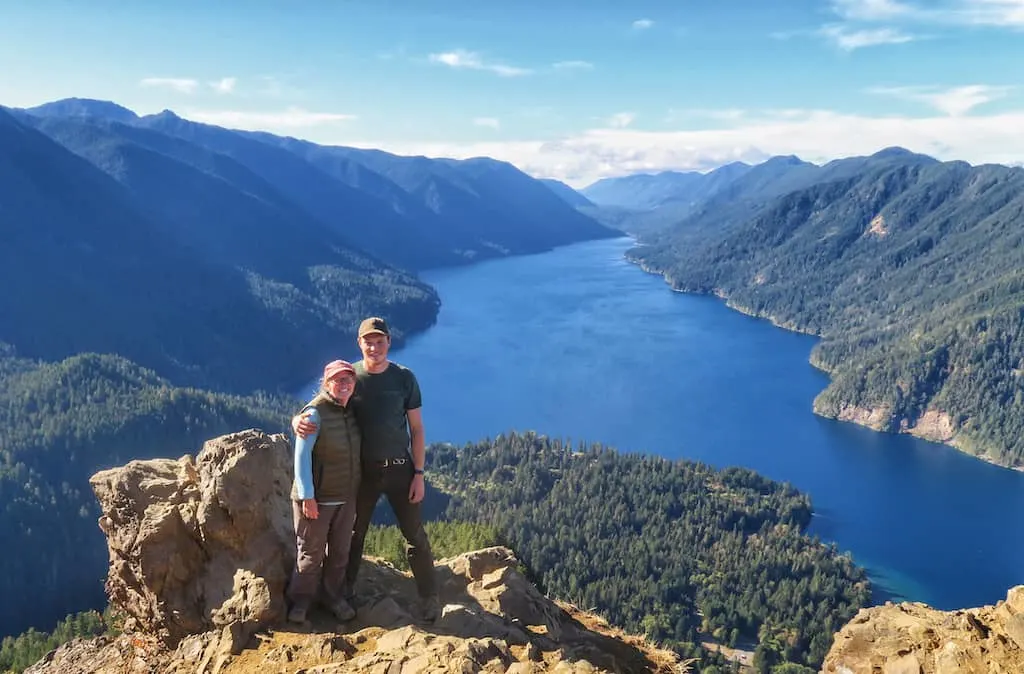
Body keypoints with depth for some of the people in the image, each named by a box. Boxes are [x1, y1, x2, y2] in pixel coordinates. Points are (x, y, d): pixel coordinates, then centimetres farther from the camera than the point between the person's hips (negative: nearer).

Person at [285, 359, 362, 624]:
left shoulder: (352, 411, 4)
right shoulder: (315, 413, -16)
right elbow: (302, 456, -17)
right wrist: (307, 496, -19)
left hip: (346, 498, 6)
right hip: (317, 498, -6)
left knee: (340, 552, 16)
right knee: (311, 554, 6)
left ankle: (334, 597, 33)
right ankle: (300, 601, 25)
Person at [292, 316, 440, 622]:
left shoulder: (404, 378, -6)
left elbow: (416, 428, -2)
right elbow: (320, 409, -3)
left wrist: (419, 474, -6)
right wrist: (298, 420, -28)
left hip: (399, 469, -1)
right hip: (362, 470, 1)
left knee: (415, 535, 5)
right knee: (354, 534, 16)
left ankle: (429, 598, 18)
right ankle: (345, 592, 34)